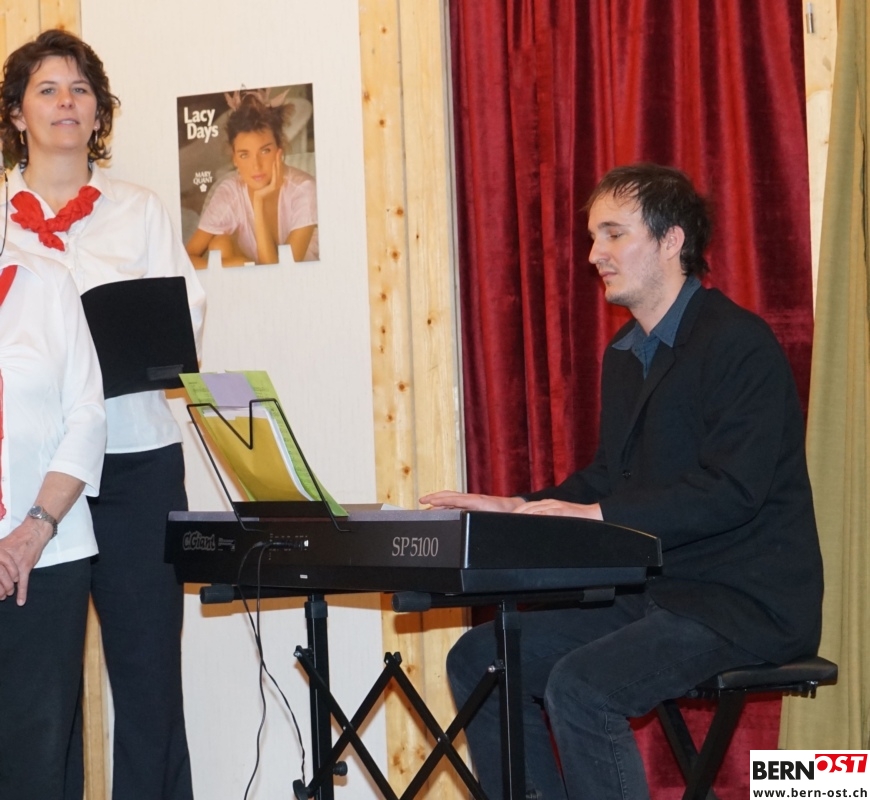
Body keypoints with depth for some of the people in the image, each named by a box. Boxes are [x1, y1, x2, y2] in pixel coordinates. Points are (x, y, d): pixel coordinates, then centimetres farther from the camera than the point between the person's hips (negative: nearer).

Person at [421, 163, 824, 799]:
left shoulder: (739, 343, -14)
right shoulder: (625, 353, 16)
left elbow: (732, 489, -23)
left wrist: (600, 513, -28)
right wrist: (520, 508, 3)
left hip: (744, 603, -9)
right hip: (650, 591, 10)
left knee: (582, 686, -30)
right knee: (479, 661, 3)